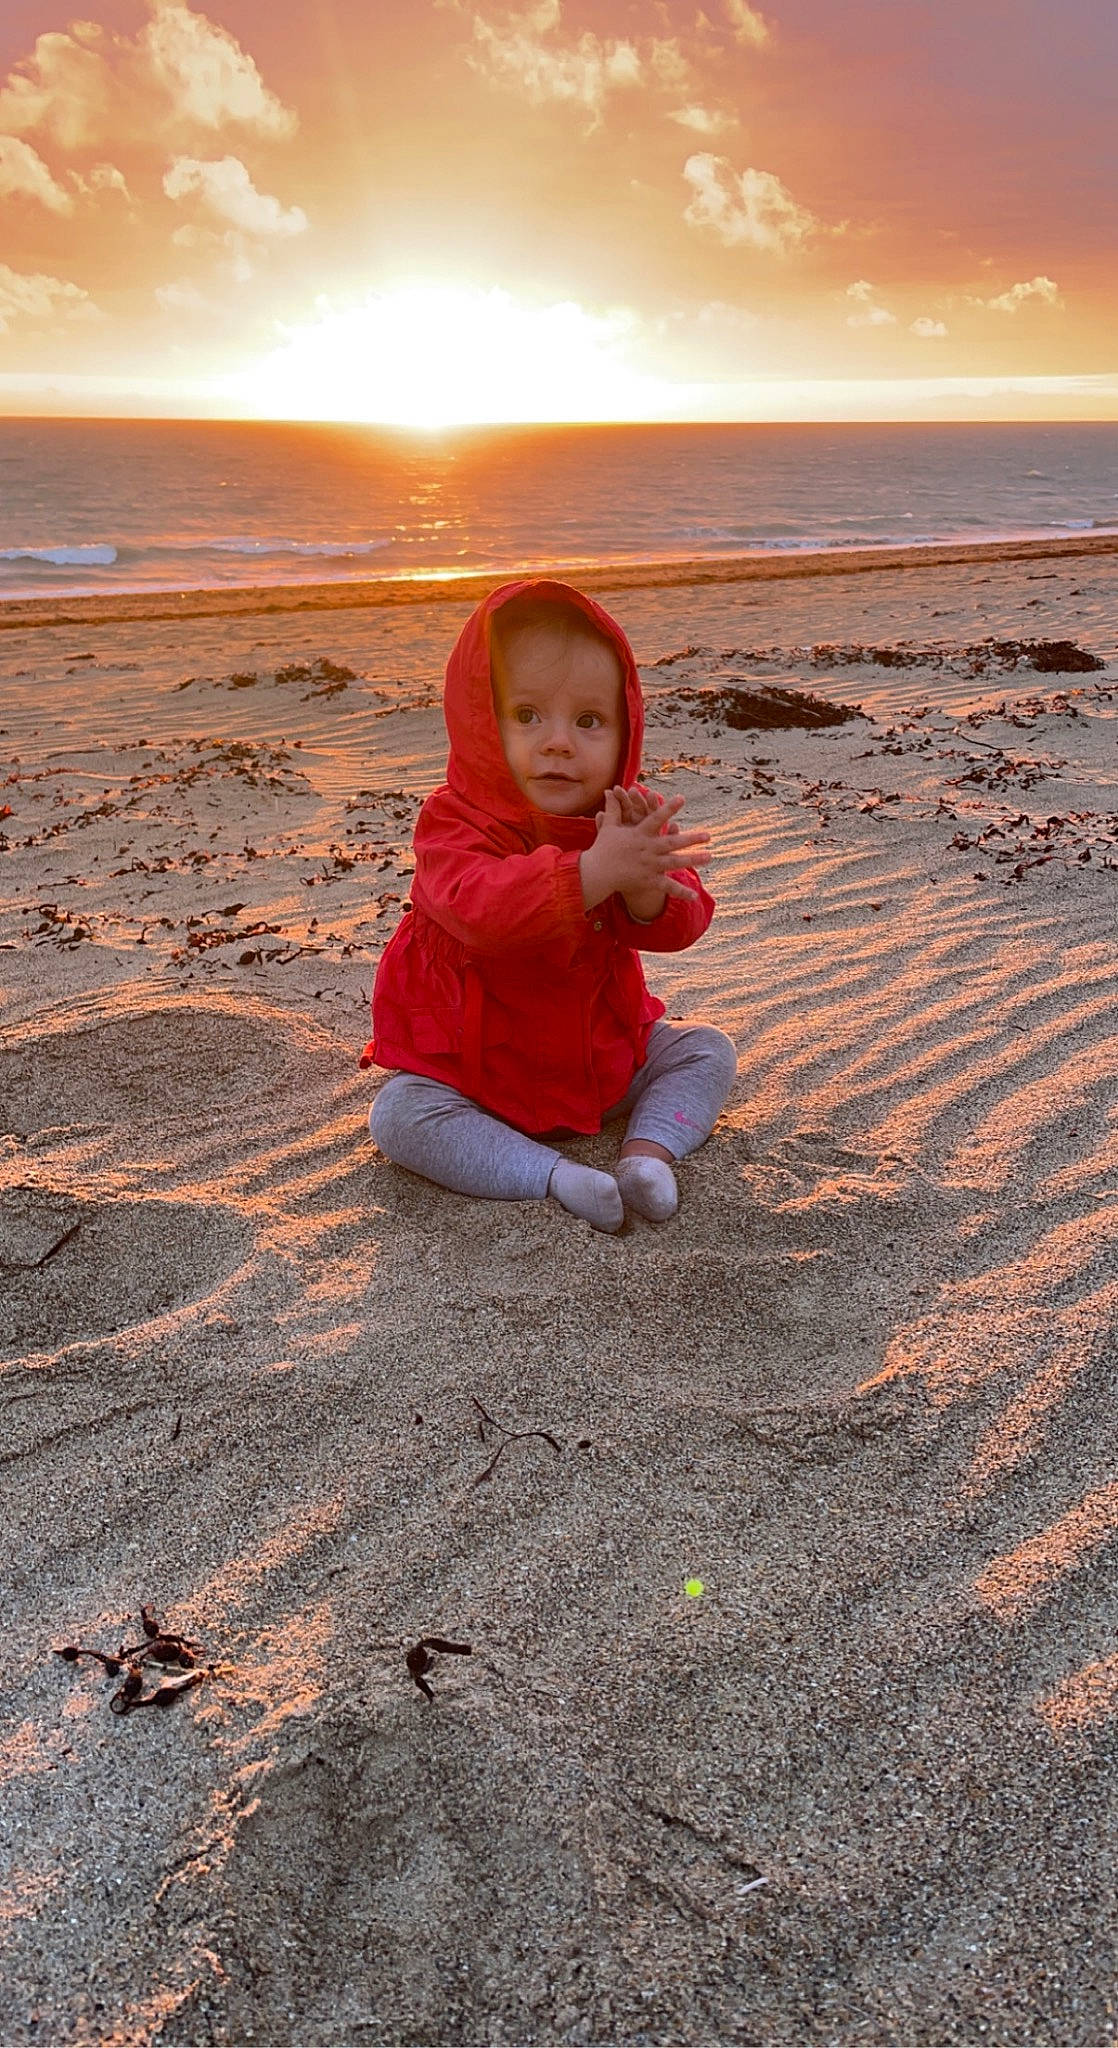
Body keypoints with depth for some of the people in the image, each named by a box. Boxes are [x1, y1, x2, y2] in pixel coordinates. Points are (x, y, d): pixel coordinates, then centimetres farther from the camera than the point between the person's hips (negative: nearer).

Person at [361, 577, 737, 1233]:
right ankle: (554, 1174, -29)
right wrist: (593, 872, -54)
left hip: (604, 1052, 4)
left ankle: (649, 1151, -17)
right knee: (401, 1114, -26)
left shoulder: (627, 819, -7)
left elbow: (677, 927, -17)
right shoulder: (455, 824, -22)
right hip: (476, 1069, -3)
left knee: (707, 1049, -4)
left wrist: (644, 883, -41)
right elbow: (477, 907, -43)